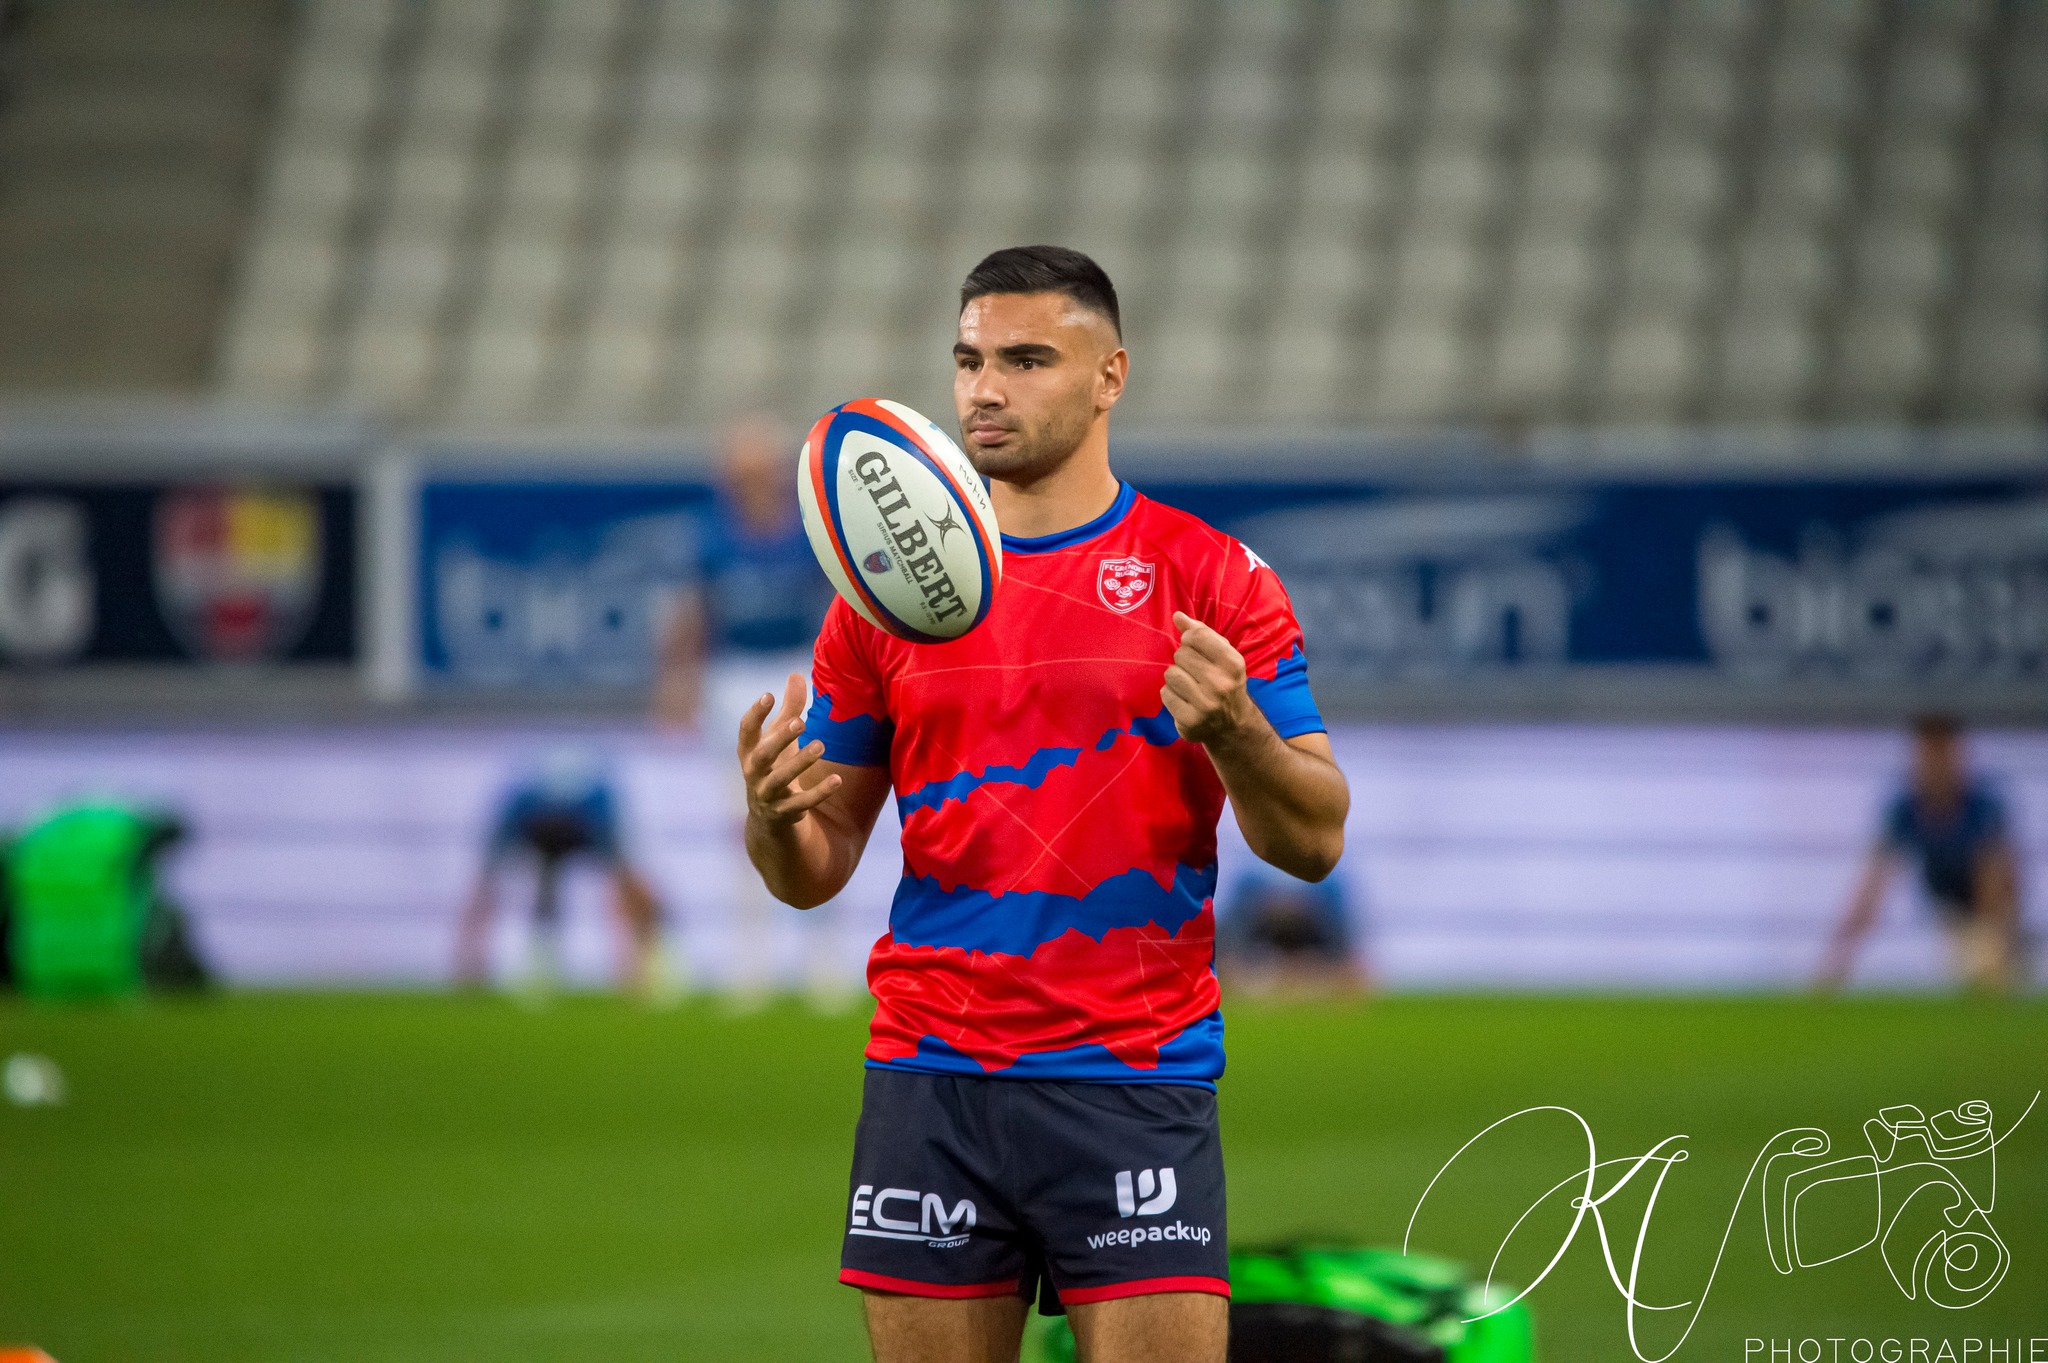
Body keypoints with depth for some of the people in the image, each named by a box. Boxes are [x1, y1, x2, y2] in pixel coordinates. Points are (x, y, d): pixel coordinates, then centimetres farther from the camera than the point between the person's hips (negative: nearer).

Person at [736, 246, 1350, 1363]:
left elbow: (1313, 842, -1)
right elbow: (815, 872, 12)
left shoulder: (1212, 578, 2)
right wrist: (775, 817, -11)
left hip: (1135, 1089, -2)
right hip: (931, 1081, 3)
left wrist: (1234, 732, -21)